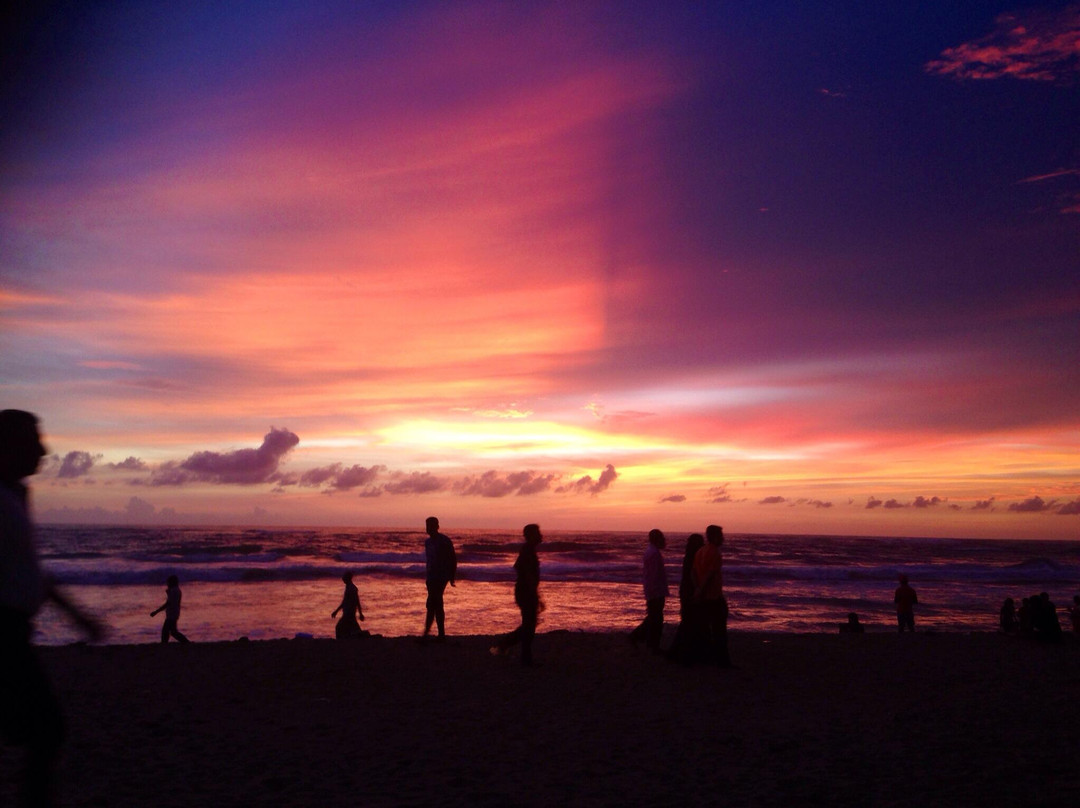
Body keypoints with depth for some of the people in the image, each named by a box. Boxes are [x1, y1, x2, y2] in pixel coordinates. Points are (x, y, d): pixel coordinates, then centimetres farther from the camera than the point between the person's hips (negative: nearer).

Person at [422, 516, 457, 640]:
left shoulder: (444, 541, -8)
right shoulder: (428, 542, 14)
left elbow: (453, 559, -6)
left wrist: (452, 577, -7)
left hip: (441, 577, -8)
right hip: (432, 578, 8)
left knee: (431, 605, -15)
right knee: (437, 606, 9)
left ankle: (426, 633, -17)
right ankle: (441, 634, 13)